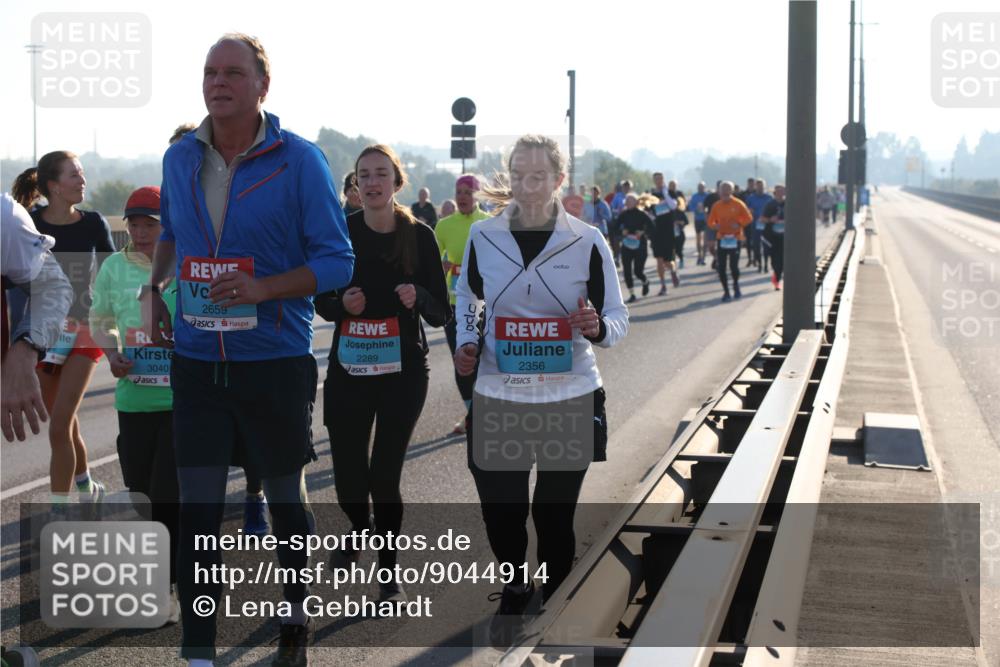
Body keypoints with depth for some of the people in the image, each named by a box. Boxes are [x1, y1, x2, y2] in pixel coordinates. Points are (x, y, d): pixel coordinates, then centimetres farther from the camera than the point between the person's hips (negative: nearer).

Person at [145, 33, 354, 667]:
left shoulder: (299, 160, -10)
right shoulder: (180, 158, 4)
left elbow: (337, 262, -10)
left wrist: (263, 288, -24)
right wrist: (155, 286, 7)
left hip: (277, 359, -3)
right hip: (197, 361, 3)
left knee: (286, 497, 14)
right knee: (197, 509, -1)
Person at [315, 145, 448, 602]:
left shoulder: (419, 236, -6)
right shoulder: (341, 233, -2)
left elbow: (441, 314, -4)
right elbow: (321, 302, 7)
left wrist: (418, 297, -24)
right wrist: (342, 305, -15)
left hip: (403, 373, -2)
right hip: (348, 371, 2)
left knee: (385, 475, -3)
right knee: (348, 476, 5)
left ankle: (389, 568, 18)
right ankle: (358, 529, 41)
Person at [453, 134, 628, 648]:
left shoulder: (587, 242, -6)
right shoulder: (483, 236, 0)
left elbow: (617, 321, -1)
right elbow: (467, 295, 18)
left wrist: (598, 328, -24)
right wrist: (466, 342, 2)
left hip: (571, 399, -1)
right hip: (498, 399, 2)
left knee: (555, 513, 8)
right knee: (499, 509, 5)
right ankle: (514, 589, 34)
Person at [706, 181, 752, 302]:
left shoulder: (738, 204, -5)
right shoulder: (716, 206, 3)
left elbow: (748, 218, -1)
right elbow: (710, 221, 8)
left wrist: (739, 224, -19)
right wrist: (715, 226, -14)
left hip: (735, 239, -3)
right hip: (721, 239, 3)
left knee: (734, 265, -5)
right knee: (721, 267, -2)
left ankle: (736, 285, 25)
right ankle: (726, 291, 11)